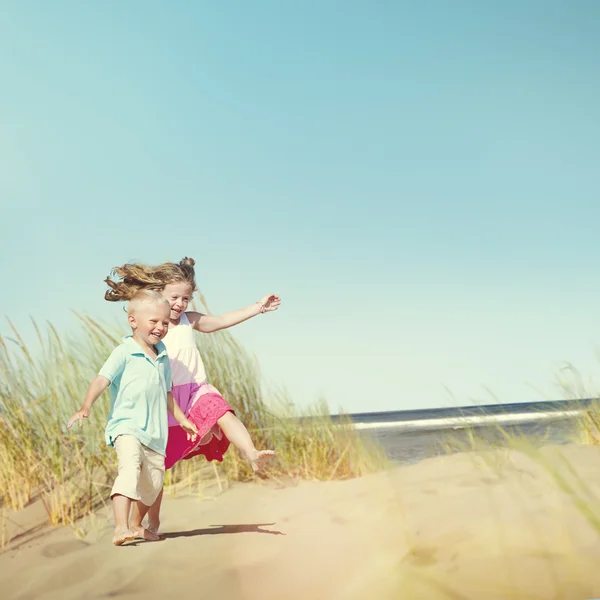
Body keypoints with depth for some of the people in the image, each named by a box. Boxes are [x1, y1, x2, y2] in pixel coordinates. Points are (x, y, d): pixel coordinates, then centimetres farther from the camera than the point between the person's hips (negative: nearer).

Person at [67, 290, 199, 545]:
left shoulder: (163, 358, 13)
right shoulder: (124, 353, -8)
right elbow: (102, 379, -21)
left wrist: (181, 419, 33)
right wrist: (86, 406, -36)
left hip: (155, 431, 7)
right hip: (126, 426, -7)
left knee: (152, 484, 13)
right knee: (130, 467, -30)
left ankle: (136, 525, 34)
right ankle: (121, 528, -35)